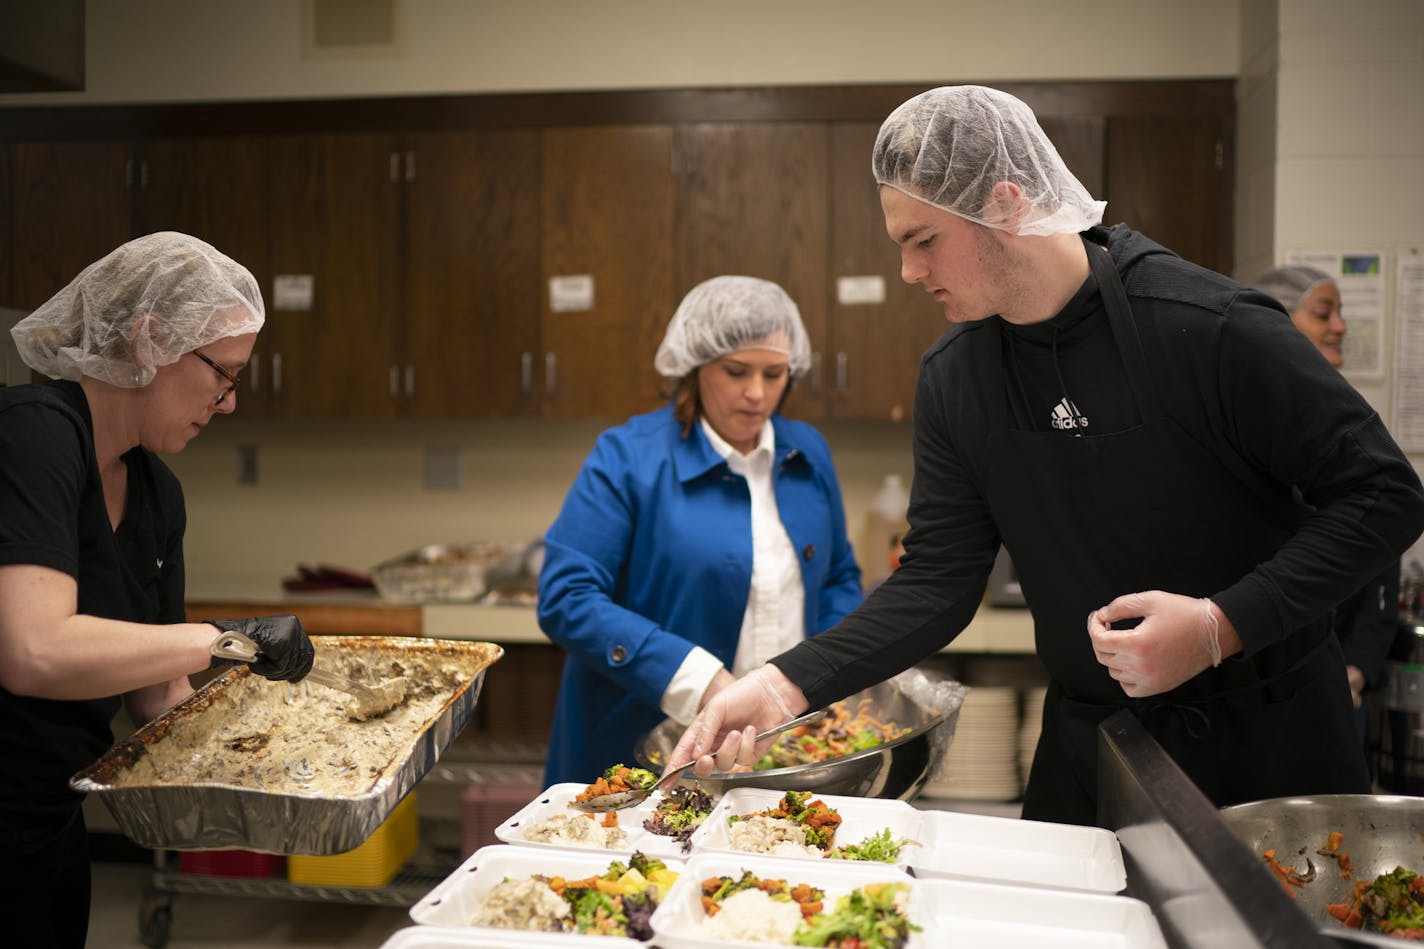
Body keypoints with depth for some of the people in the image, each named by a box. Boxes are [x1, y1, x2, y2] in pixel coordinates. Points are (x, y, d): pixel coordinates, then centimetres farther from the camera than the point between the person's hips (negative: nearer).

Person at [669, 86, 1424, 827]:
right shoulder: (952, 378, -5)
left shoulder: (1211, 327, -20)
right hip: (1087, 741, 4)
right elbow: (936, 583, -5)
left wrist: (1223, 626, -25)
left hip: (1267, 741, -3)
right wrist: (789, 683, -17)